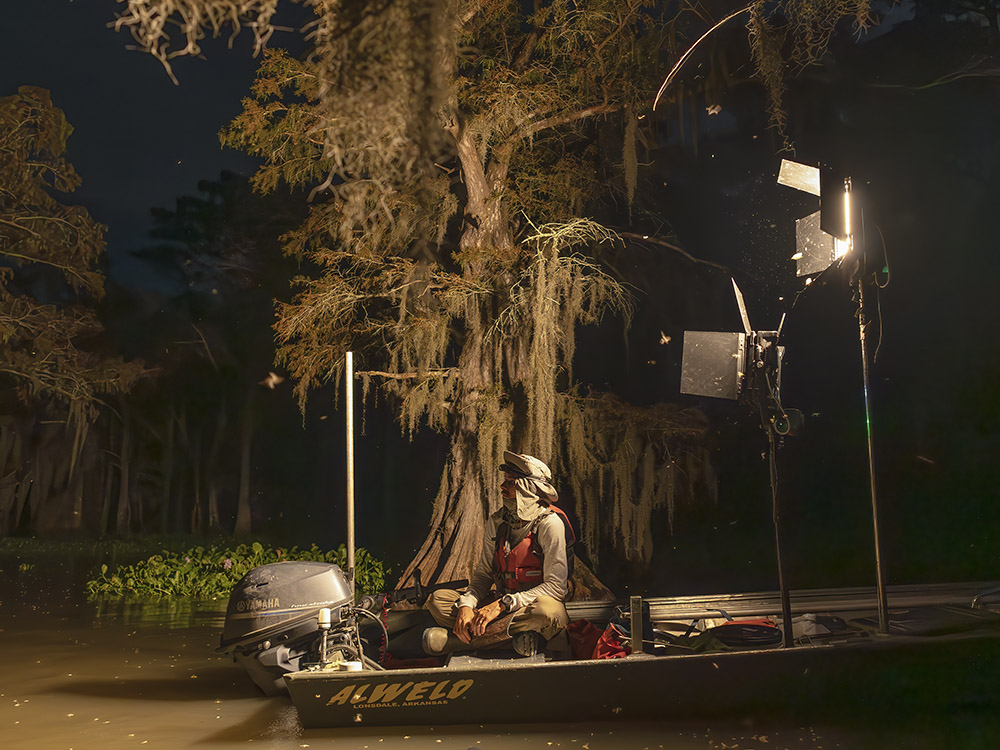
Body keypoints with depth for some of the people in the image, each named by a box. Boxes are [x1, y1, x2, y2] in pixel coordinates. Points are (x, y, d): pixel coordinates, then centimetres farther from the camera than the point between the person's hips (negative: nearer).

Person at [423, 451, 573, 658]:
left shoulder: (550, 524, -15)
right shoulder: (496, 522, 4)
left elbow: (556, 587, -19)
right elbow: (483, 574, 6)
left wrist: (501, 605, -24)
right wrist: (466, 605, -16)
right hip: (502, 602, 5)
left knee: (549, 612, -41)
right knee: (438, 599, -9)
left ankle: (453, 639, -29)